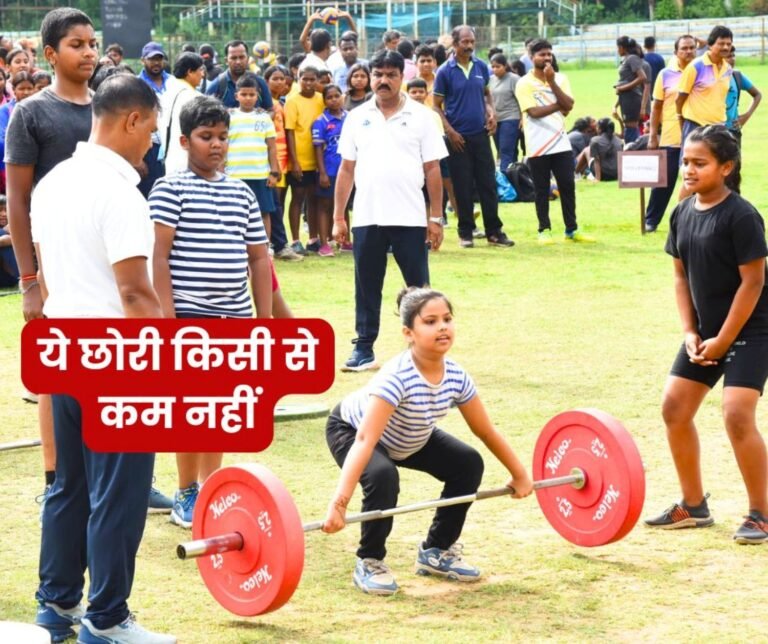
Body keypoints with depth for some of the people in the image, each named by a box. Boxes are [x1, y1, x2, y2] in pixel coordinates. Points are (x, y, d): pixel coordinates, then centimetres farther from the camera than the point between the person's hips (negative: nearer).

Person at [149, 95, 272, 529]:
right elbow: (159, 257, -10)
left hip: (234, 317, 5)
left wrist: (265, 320, 9)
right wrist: (167, 318, -16)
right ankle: (186, 494, 12)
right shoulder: (170, 190, -5)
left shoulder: (242, 194, 11)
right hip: (190, 314, -5)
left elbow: (259, 258, 13)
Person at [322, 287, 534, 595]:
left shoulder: (456, 377, -21)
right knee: (382, 476, -34)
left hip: (408, 438, 7)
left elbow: (487, 432, -6)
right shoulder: (397, 377, -41)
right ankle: (369, 563, -12)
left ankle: (436, 550, 12)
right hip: (349, 429, -7)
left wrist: (519, 475, 3)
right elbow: (365, 440, -49)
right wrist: (339, 502, -57)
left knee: (468, 464, -6)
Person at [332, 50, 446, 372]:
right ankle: (364, 349, 13)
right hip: (367, 218, 2)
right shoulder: (357, 118, 7)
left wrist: (436, 218, -3)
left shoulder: (421, 116, 0)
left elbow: (432, 169, 0)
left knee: (418, 287, 3)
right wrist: (338, 217, 5)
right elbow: (346, 169, 9)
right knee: (366, 287, 7)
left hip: (410, 218, -2)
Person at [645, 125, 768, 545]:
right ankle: (693, 506, 21)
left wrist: (724, 340, -16)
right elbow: (682, 276, 9)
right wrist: (690, 332, -1)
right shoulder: (682, 214, 3)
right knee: (674, 408, 6)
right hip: (706, 330, 8)